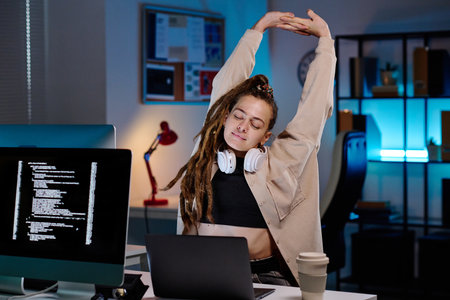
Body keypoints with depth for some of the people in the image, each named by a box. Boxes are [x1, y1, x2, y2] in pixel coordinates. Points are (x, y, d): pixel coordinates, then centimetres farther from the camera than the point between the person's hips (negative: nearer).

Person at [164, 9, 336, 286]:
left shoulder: (278, 164, 4)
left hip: (263, 275, -1)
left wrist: (325, 38, 21)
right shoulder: (210, 156, 10)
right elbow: (225, 84, 17)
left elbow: (315, 105, 10)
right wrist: (259, 28, 25)